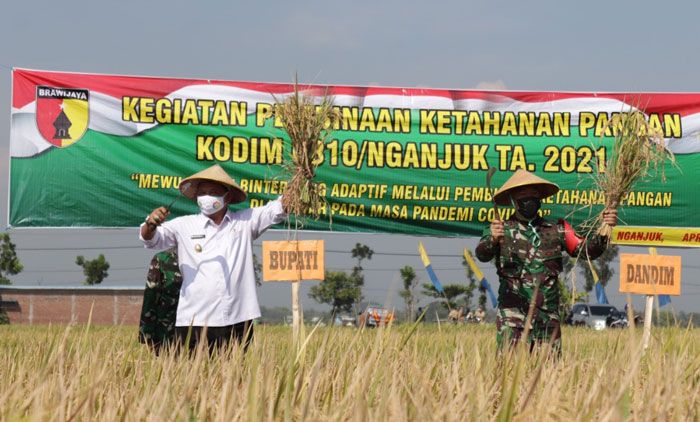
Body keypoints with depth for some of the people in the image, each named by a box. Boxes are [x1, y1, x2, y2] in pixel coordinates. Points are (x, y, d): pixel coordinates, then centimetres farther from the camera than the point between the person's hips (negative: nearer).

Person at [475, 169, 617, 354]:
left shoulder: (556, 230, 11)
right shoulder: (502, 230, 1)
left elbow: (586, 249, 8)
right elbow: (482, 254, -16)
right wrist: (493, 240, -39)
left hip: (548, 315, 3)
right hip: (512, 311, -3)